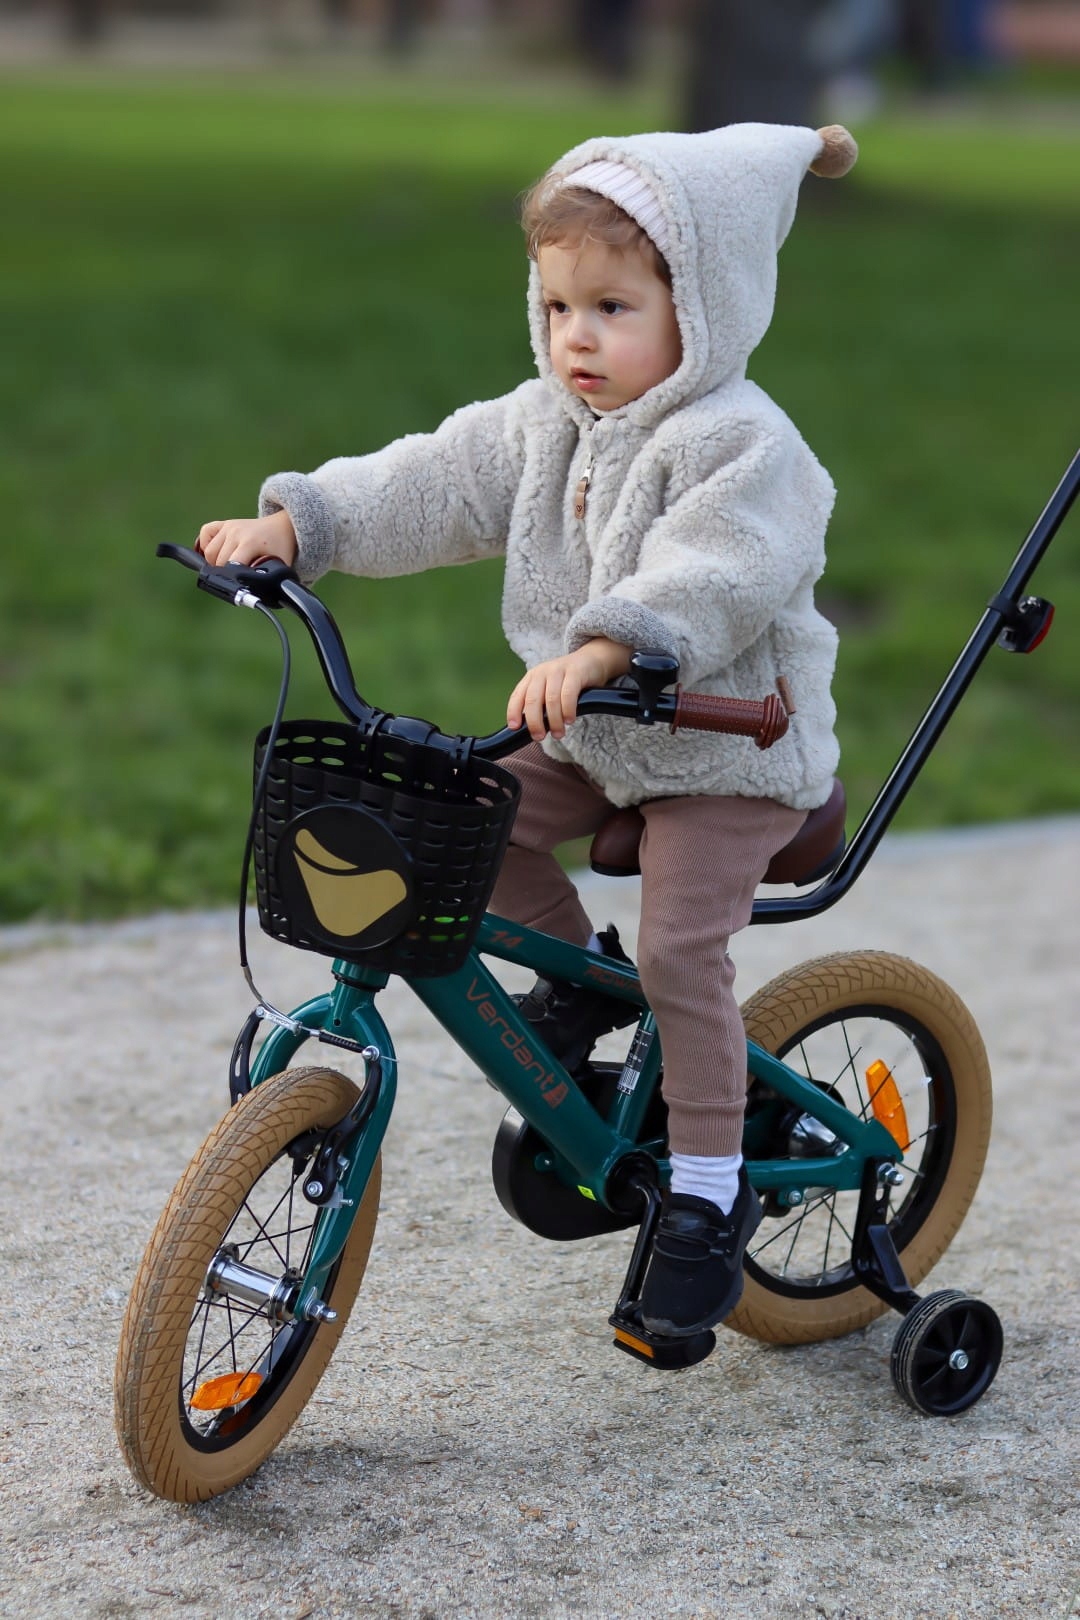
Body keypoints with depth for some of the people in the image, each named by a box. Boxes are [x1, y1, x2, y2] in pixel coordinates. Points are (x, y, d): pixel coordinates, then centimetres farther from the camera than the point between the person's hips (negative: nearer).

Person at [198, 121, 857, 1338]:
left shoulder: (742, 447, -22)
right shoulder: (548, 423, 4)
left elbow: (709, 580, -38)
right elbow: (430, 487, -1)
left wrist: (600, 653, -54)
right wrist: (293, 523, -14)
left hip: (727, 748, -7)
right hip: (590, 736, 8)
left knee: (679, 954, -16)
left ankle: (708, 1192, 0)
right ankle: (577, 969, 19)